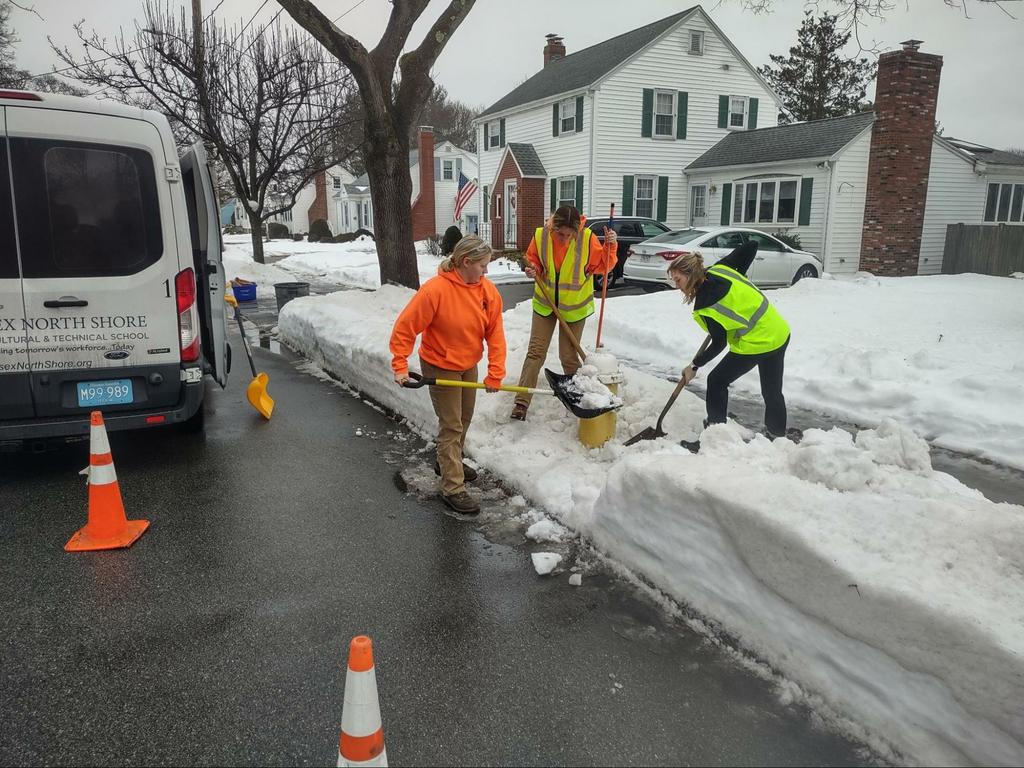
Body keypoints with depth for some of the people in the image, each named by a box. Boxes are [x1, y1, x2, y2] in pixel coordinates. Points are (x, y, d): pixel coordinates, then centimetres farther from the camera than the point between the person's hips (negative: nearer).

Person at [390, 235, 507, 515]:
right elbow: (404, 328, -22)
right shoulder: (434, 290, -27)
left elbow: (495, 333, -8)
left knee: (464, 419, 22)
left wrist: (494, 374, -12)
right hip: (441, 367, -6)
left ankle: (448, 462, 46)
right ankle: (453, 489, 8)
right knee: (451, 427, -2)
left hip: (469, 365, 7)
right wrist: (400, 366, -22)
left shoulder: (488, 290, -10)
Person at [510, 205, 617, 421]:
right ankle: (522, 402, 3)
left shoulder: (587, 238, -18)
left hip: (575, 306, -1)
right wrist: (533, 270, -19)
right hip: (545, 303, 1)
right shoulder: (540, 236, -15)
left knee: (569, 355, 6)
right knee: (535, 352, 0)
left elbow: (603, 266, -7)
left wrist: (610, 245, -23)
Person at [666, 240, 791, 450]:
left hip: (755, 344, -8)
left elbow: (718, 344, -12)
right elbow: (751, 246, 3)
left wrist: (695, 366, 1)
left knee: (717, 382, 6)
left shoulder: (705, 307, -21)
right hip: (780, 334, 8)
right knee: (773, 391, 19)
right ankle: (778, 437, 32)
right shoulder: (720, 269, -4)